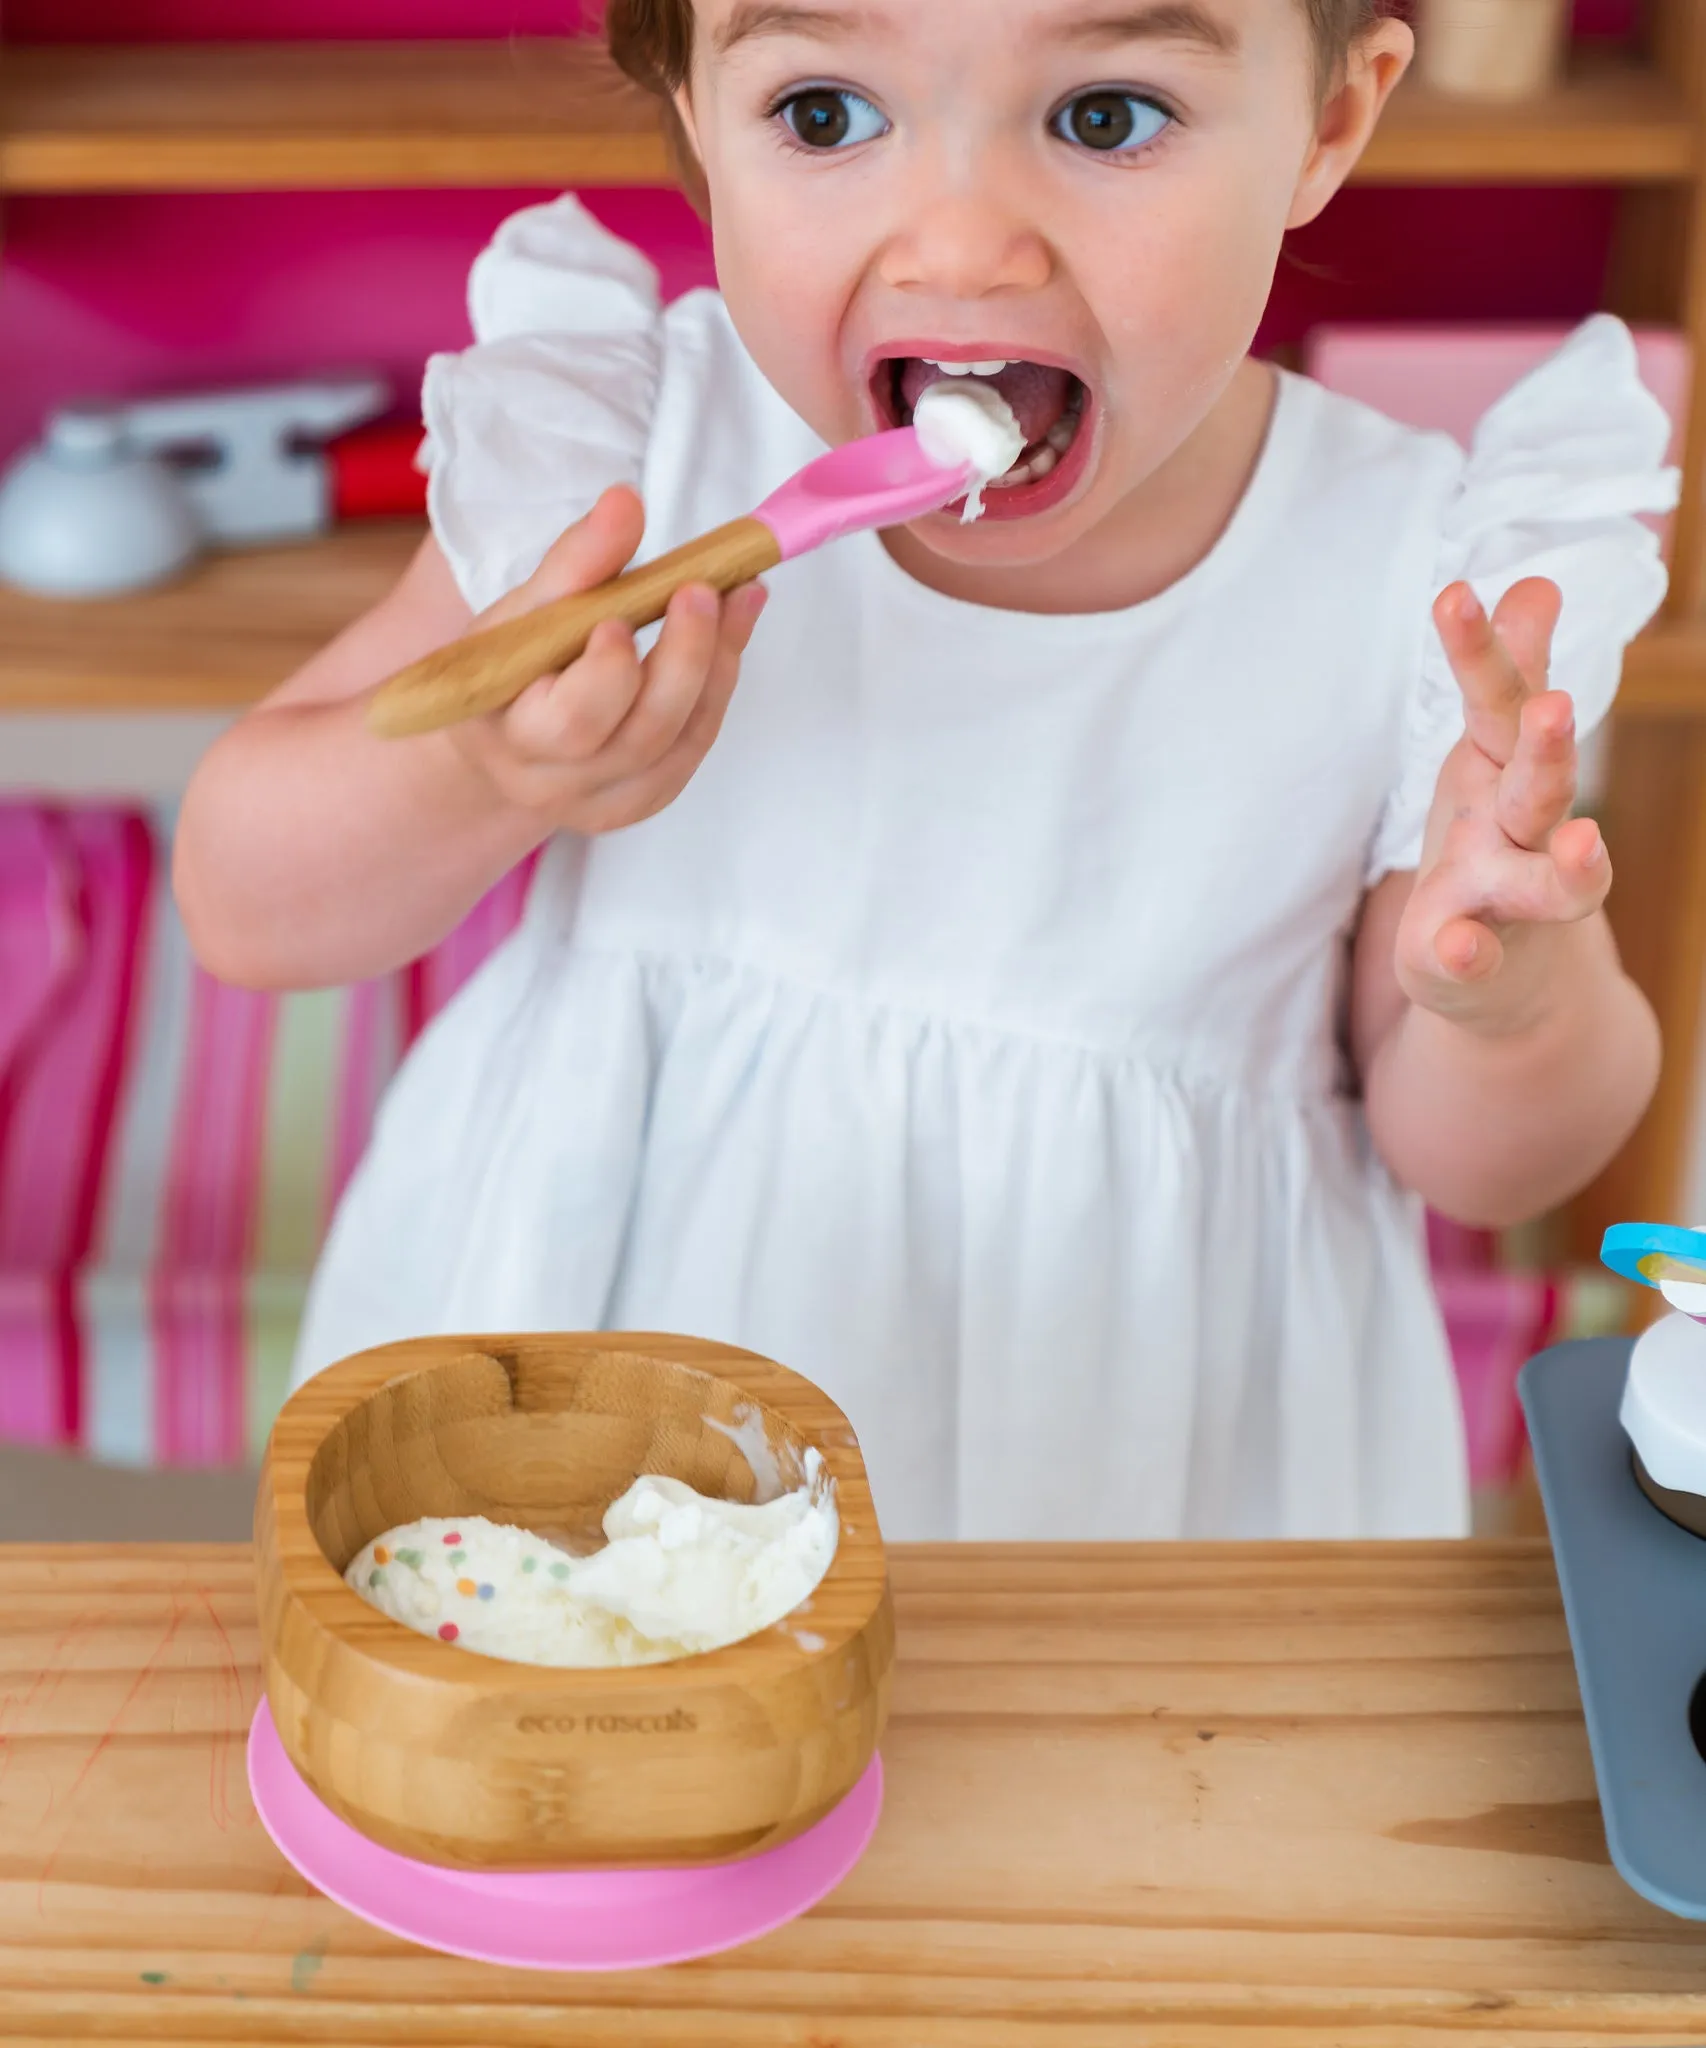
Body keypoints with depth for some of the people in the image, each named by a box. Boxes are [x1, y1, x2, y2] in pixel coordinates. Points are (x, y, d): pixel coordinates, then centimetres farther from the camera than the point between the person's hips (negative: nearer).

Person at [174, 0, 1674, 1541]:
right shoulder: (628, 453, -16)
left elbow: (1477, 1164, -5)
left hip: (1122, 1456, 0)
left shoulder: (1423, 595, -17)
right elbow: (244, 908, -12)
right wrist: (470, 769, -33)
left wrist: (1516, 1000, -28)